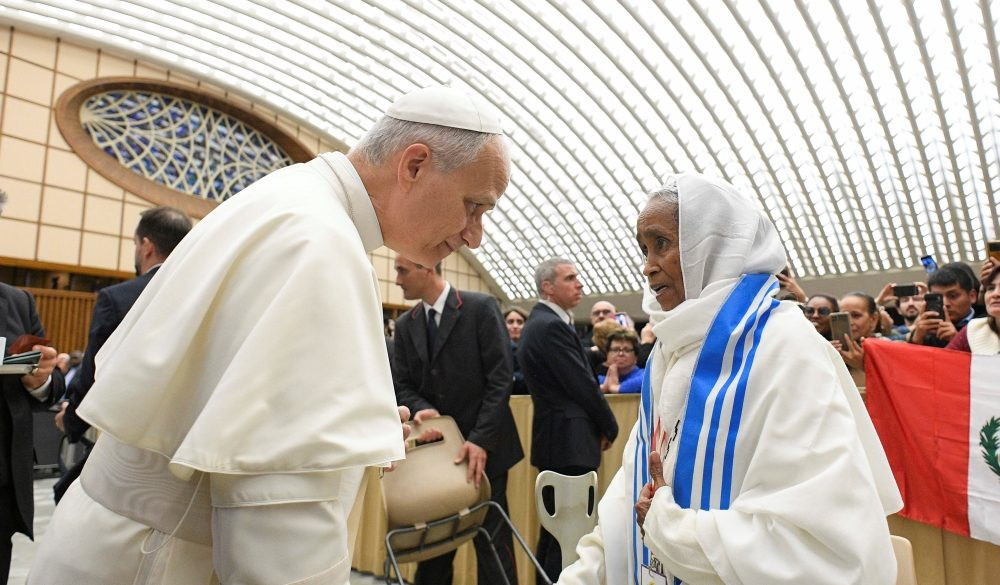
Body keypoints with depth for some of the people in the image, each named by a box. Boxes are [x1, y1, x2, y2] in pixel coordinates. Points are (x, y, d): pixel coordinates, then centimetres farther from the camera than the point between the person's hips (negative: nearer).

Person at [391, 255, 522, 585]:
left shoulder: (481, 308, -8)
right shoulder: (405, 325, 8)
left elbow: (500, 379, -12)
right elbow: (401, 385, 8)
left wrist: (481, 440, -18)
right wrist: (421, 408, -14)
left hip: (483, 448, -4)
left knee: (492, 541, 4)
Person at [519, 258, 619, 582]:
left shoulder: (541, 321, 13)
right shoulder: (552, 326, -19)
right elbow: (583, 385, -18)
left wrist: (599, 424, 9)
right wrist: (610, 428, -3)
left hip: (557, 437, 10)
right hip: (569, 440, -10)